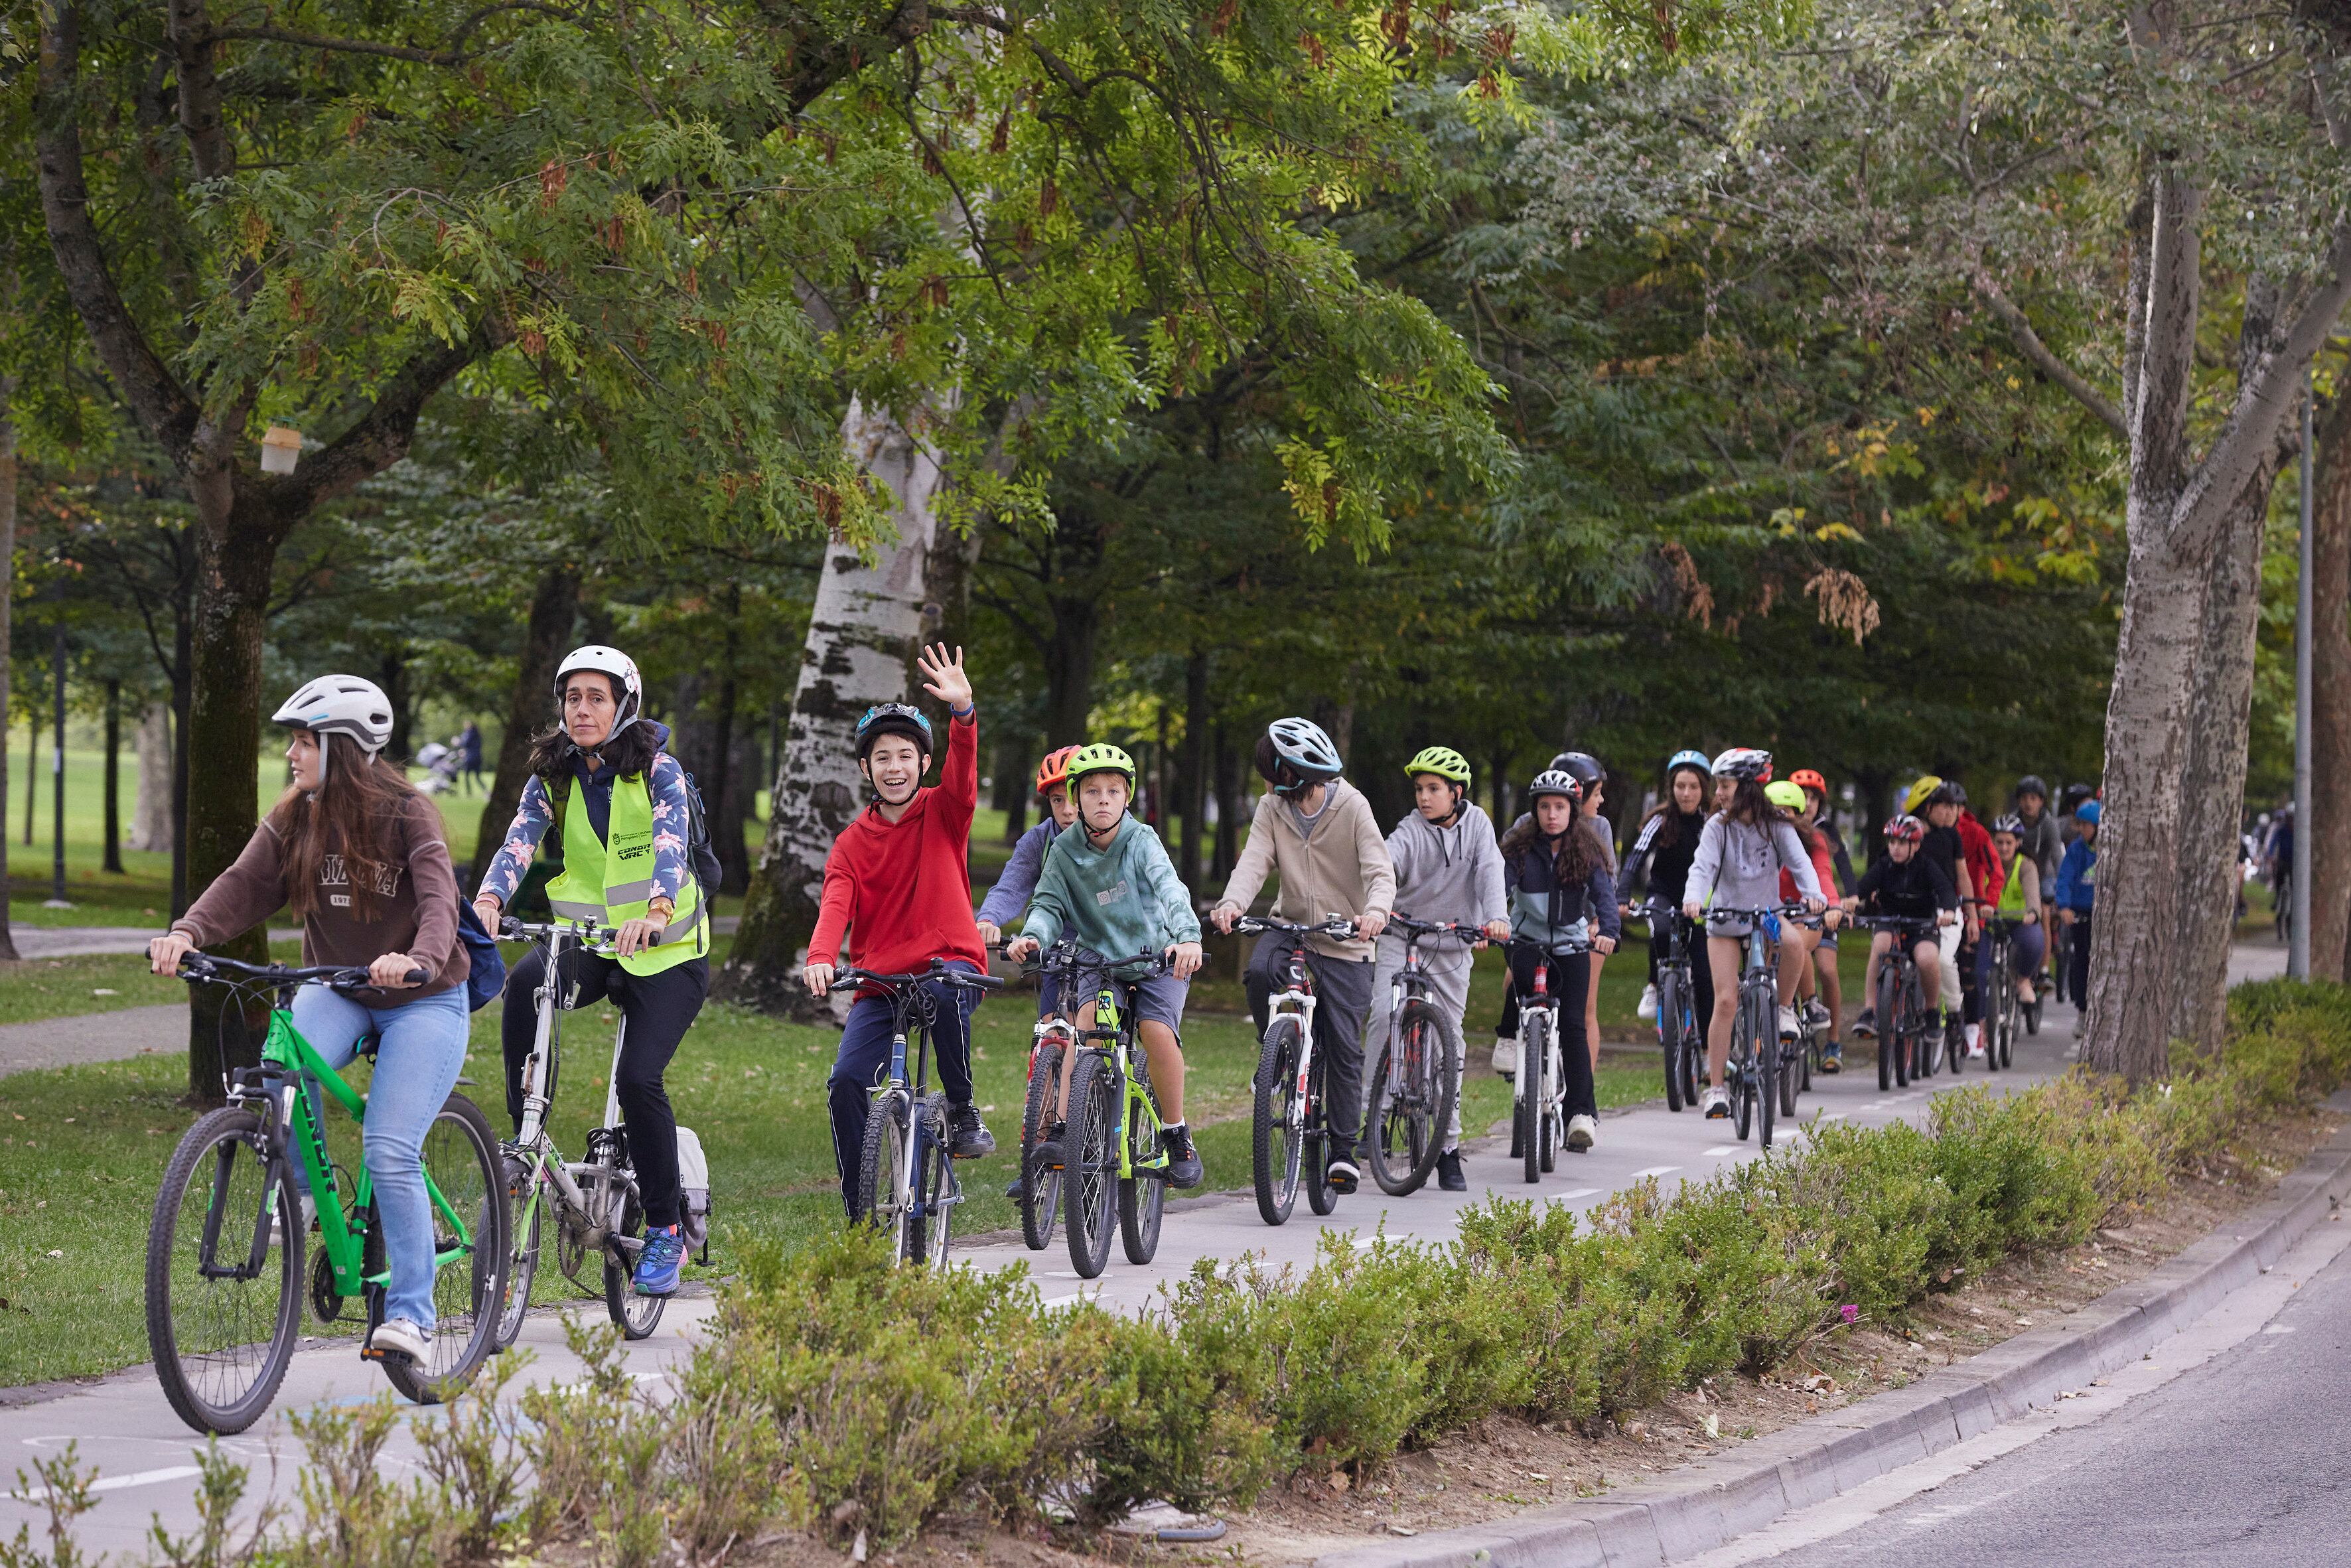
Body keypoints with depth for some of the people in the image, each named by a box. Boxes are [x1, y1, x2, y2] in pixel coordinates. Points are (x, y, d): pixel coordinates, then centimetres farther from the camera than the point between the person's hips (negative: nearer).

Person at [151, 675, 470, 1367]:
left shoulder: (409, 817, -16)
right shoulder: (294, 819, -2)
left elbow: (438, 902, -30)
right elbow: (244, 884, -13)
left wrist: (418, 959, -52)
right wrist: (187, 932, -33)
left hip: (422, 1000, -4)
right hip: (337, 991, 4)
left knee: (390, 1154, -18)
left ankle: (411, 1314, -8)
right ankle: (302, 1193, -4)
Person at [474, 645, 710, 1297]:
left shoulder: (658, 771, -10)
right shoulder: (551, 779, 1)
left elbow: (672, 843, -27)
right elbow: (518, 843, -16)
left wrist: (655, 911, -47)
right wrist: (488, 901, -37)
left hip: (667, 950, -3)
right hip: (589, 942, 3)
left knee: (638, 1079, -21)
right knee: (525, 984, -31)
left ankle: (666, 1228, -3)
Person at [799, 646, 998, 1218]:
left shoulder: (943, 813, 2)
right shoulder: (852, 842, 7)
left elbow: (964, 770, -18)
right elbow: (836, 904, -7)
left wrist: (963, 711, -39)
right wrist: (820, 958, -29)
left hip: (949, 963, -2)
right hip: (880, 982, 3)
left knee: (944, 991, -38)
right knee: (847, 1081, -15)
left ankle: (964, 1111, -17)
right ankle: (859, 1218, -2)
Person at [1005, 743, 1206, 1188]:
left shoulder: (1141, 841, -13)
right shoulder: (1065, 850, -4)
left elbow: (1170, 888, -28)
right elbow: (1049, 905, -9)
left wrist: (1188, 936, -47)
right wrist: (1032, 936, -33)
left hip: (1157, 957, -2)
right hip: (1098, 959, 2)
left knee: (1157, 1030, -24)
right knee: (1088, 1017, -26)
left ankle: (1176, 1136, -6)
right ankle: (1061, 1128, -30)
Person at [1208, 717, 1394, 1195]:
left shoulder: (1352, 807, -12)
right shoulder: (1272, 808, -3)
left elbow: (1379, 869, -20)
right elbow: (1254, 860, -14)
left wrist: (1376, 911, -42)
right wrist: (1232, 903, -35)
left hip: (1344, 941, -3)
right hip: (1291, 924, 3)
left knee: (1344, 1048, -3)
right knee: (1259, 972, -31)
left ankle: (1344, 1149, 8)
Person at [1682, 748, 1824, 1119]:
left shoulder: (1777, 827, -7)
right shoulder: (1718, 827, -8)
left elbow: (1799, 862, -19)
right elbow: (1703, 866, -21)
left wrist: (1812, 894, -40)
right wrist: (1693, 898, -43)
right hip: (1725, 921, 0)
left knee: (1793, 943, -34)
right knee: (1726, 1001, -12)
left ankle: (1784, 1009, -6)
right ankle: (1715, 1087, -5)